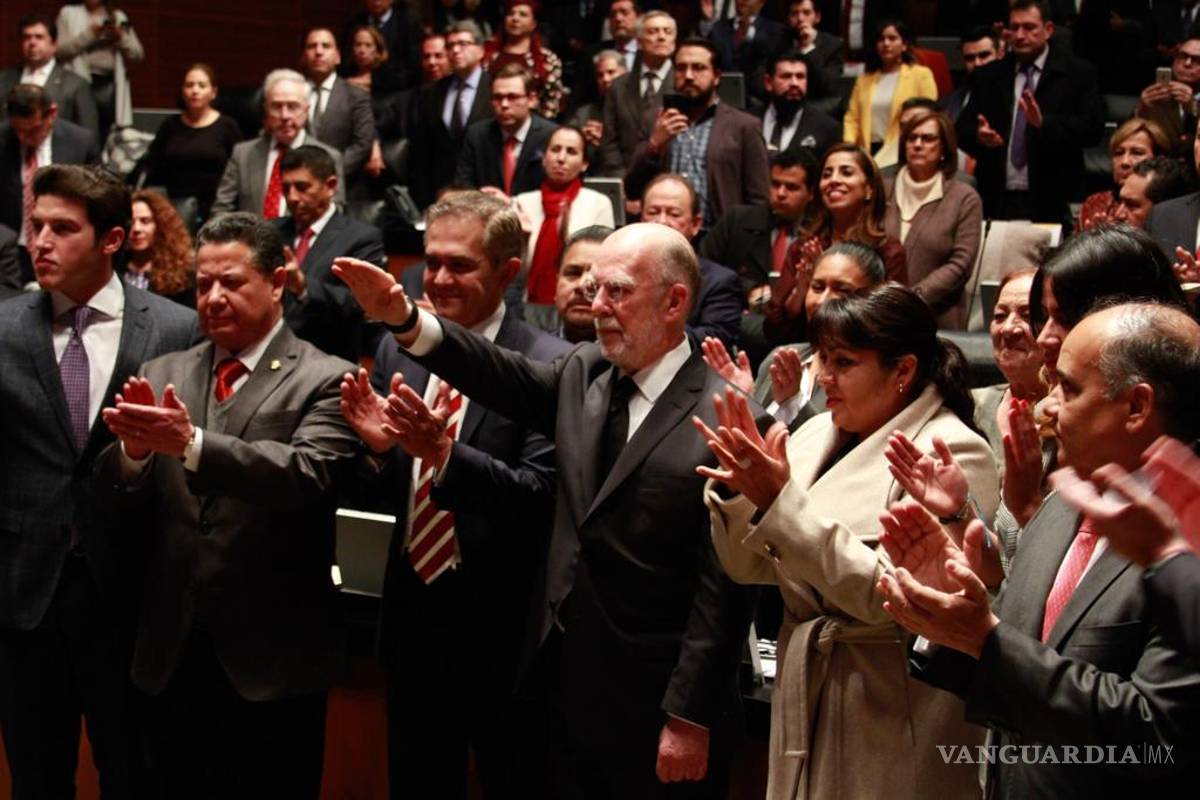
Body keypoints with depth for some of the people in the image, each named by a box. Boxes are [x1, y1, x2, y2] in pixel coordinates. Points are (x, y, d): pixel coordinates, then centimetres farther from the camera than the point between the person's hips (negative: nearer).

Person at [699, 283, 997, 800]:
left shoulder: (951, 452, -14)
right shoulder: (817, 435, 5)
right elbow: (748, 567, 6)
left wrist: (782, 504, -27)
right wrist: (737, 489, -13)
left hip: (892, 716, -6)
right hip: (803, 697, 6)